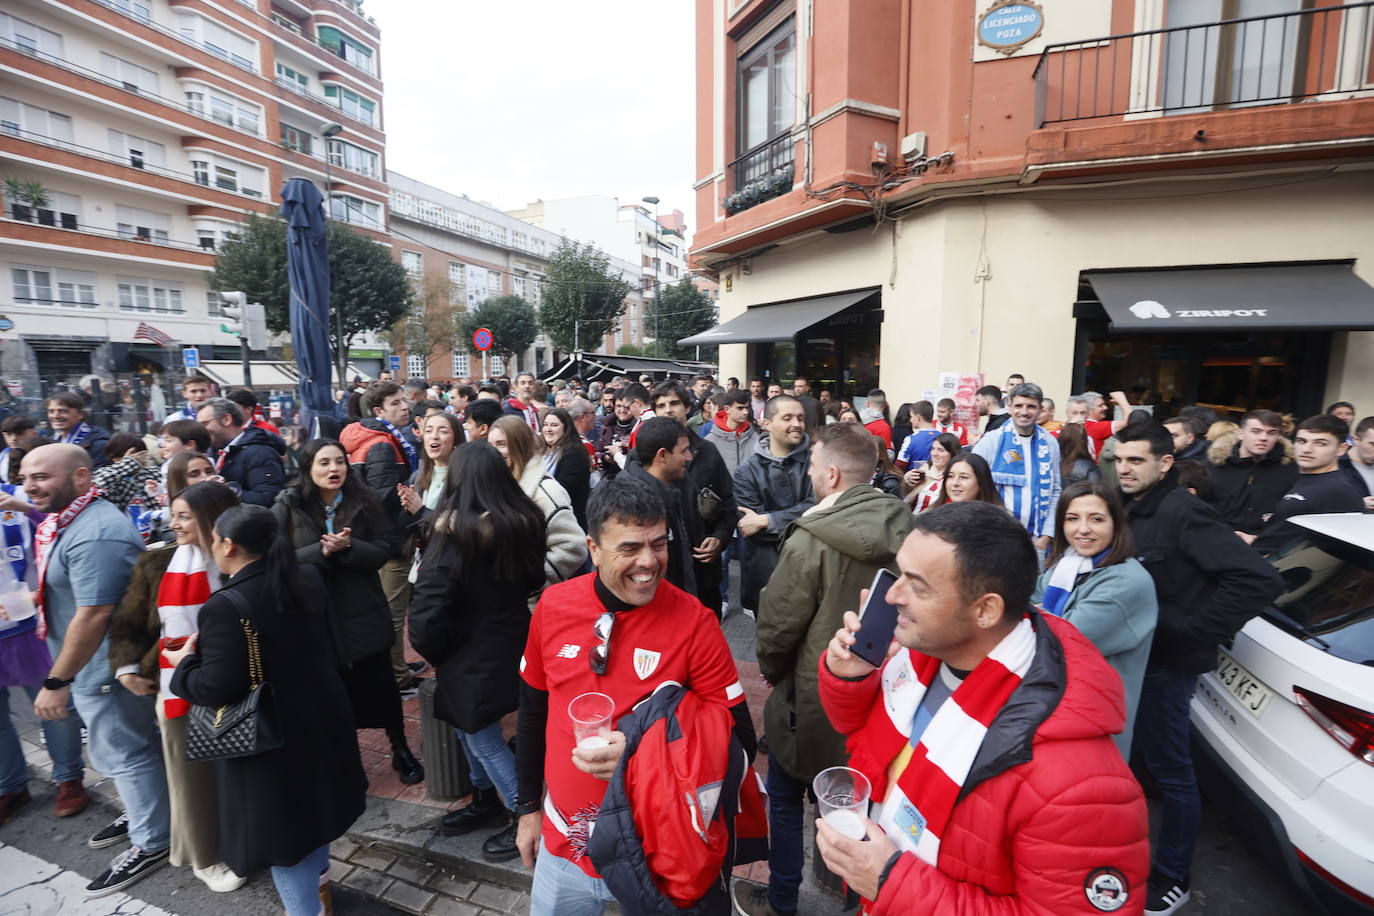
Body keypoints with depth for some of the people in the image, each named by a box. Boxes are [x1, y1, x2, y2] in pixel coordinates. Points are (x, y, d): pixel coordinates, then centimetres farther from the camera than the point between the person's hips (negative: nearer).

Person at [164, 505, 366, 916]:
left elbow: (216, 687, -22)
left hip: (270, 735, -7)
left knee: (282, 828, 12)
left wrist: (184, 665, -3)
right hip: (319, 720, 8)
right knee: (310, 803, 28)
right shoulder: (309, 579, -3)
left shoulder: (224, 606, -25)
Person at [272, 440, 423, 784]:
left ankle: (401, 751, 32)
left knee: (381, 685, 11)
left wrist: (349, 547, -22)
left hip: (364, 613, 1)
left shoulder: (363, 501, -3)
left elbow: (385, 549, -6)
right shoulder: (287, 507, -7)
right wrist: (320, 551, -23)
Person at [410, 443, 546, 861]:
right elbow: (534, 580, 9)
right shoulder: (524, 523, -6)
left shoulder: (455, 537, -25)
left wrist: (432, 652, -4)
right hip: (512, 645, 7)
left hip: (473, 657, -7)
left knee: (483, 738, 10)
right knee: (472, 729, 25)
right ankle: (487, 799, 42)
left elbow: (426, 611, -22)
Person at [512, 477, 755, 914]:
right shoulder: (553, 605, -10)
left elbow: (739, 742, -15)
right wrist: (528, 808, 12)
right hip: (564, 842, 3)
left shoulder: (694, 621, -20)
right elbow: (533, 711, 5)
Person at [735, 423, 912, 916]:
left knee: (786, 799, 18)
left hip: (814, 694, -5)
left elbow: (777, 625, -19)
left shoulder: (811, 541, -27)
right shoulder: (902, 532, -10)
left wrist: (772, 670, 2)